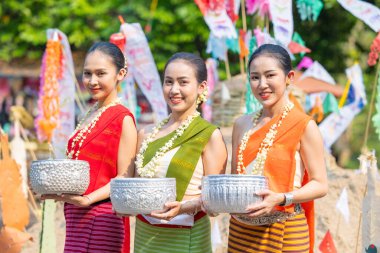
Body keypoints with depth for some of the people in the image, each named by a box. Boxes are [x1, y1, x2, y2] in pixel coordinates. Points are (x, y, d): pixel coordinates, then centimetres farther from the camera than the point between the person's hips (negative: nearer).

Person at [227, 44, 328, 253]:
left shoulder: (304, 125, -8)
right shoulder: (242, 125, 7)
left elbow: (320, 185, -9)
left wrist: (281, 199, -23)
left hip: (284, 234, -4)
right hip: (240, 229, 5)